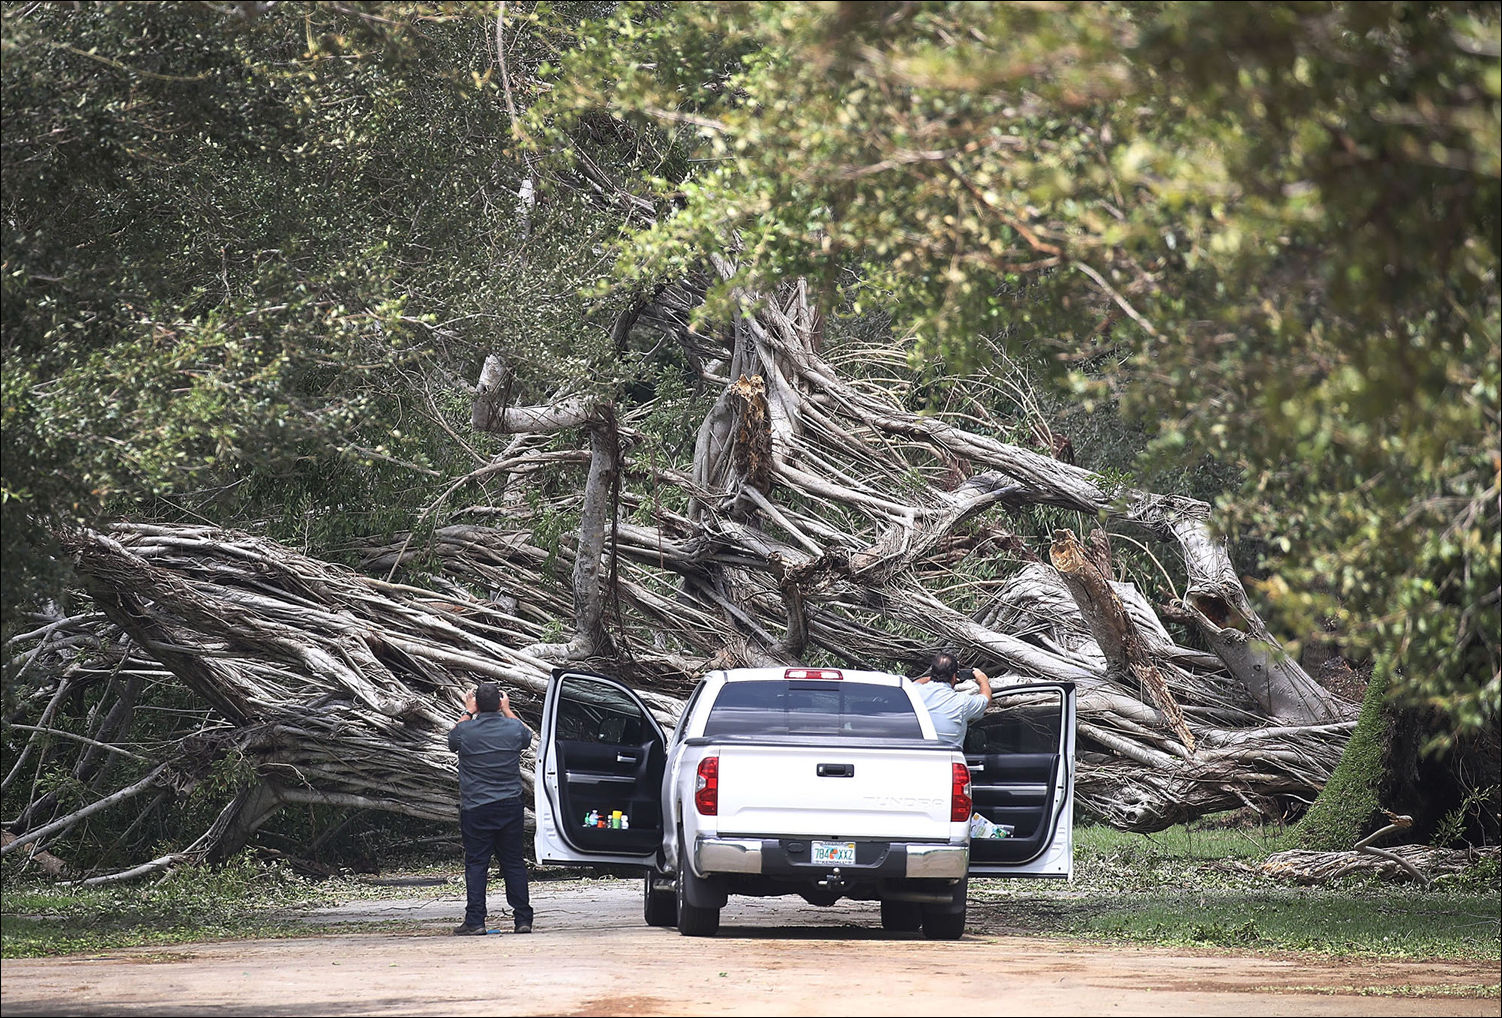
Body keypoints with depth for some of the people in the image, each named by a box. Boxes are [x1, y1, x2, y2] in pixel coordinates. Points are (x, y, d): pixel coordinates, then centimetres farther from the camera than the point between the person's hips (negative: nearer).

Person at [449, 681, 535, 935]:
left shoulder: (465, 731, -9)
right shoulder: (513, 729, -3)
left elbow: (452, 740, 16)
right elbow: (526, 737, 23)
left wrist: (467, 713, 25)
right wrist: (507, 710, 31)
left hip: (475, 809, -2)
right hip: (510, 807, 2)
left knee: (476, 864, 2)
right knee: (514, 862, 9)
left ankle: (475, 921, -2)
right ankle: (523, 919, 9)